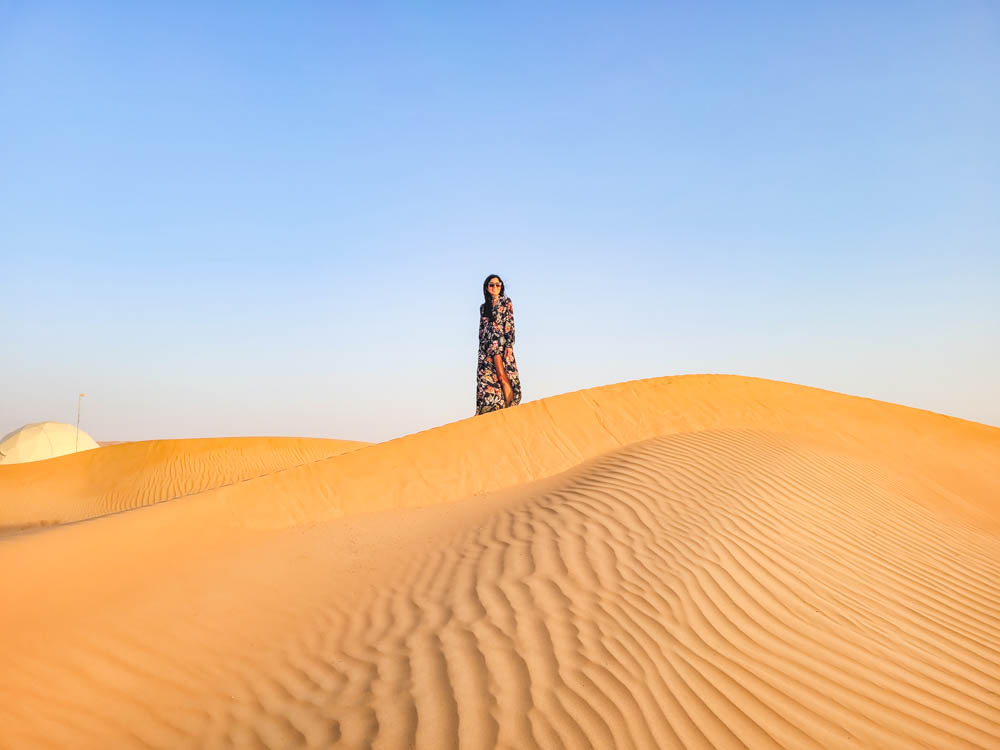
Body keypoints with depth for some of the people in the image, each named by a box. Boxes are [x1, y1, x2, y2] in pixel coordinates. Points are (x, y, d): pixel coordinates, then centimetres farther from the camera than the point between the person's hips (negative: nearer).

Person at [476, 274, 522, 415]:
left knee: (502, 377, -17)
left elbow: (510, 324, -1)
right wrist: (481, 348, 11)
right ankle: (488, 408, -8)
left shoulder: (506, 302, 8)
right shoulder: (483, 307, 20)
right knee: (486, 378, -6)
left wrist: (509, 345, -11)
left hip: (501, 341, -4)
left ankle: (509, 407, -18)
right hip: (486, 344, 5)